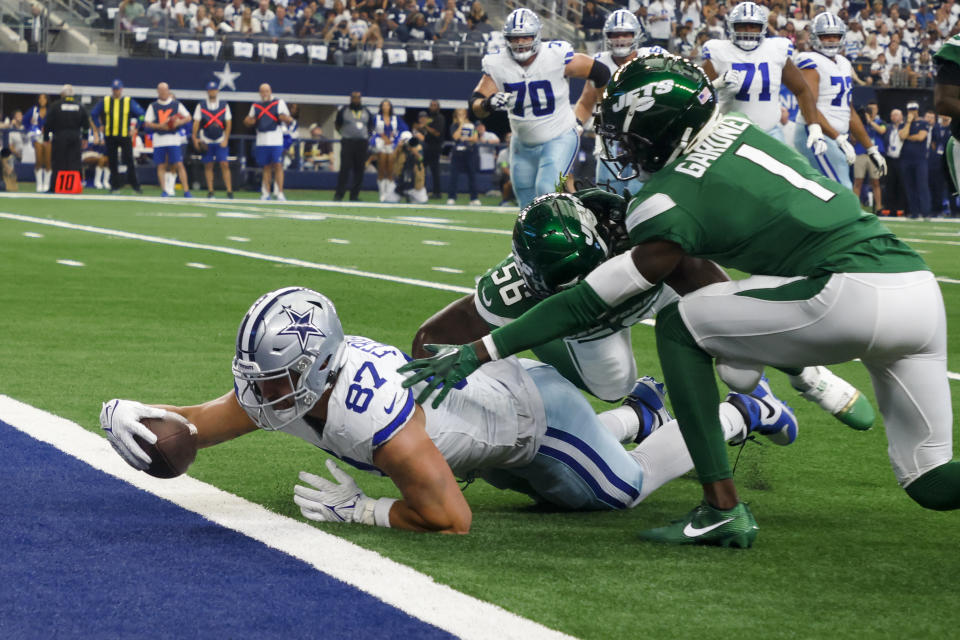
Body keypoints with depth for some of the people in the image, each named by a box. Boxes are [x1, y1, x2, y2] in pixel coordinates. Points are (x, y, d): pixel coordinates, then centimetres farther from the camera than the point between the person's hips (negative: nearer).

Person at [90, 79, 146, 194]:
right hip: (110, 136, 2)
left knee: (129, 161, -6)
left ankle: (135, 184, -1)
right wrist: (100, 126, 10)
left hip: (125, 136, -2)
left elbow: (141, 114, 5)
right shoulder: (105, 101, 7)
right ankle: (115, 185, 9)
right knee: (112, 162, 4)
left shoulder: (129, 102, 3)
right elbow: (94, 114, 16)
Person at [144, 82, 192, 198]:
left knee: (179, 165, -7)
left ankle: (186, 191, -7)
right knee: (161, 166, 2)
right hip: (158, 139, 2)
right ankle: (164, 190, 8)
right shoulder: (153, 106, 7)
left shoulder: (176, 104, 6)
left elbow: (188, 117, 7)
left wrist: (180, 122, -13)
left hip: (173, 139, -2)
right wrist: (160, 126, -14)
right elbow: (147, 123, 2)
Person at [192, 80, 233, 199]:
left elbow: (228, 124, 4)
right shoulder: (201, 106, 4)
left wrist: (225, 140, -4)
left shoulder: (224, 106, 5)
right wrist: (195, 138, -6)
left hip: (221, 141, -1)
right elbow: (196, 123, 2)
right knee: (208, 166, 1)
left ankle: (229, 190, -10)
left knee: (224, 165, -9)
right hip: (206, 141, 1)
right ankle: (210, 191, 7)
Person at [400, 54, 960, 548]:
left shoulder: (671, 206, -3)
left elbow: (589, 303, 2)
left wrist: (480, 352, 7)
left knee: (679, 327, 7)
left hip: (851, 293, -8)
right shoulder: (738, 132, 17)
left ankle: (723, 508, 1)